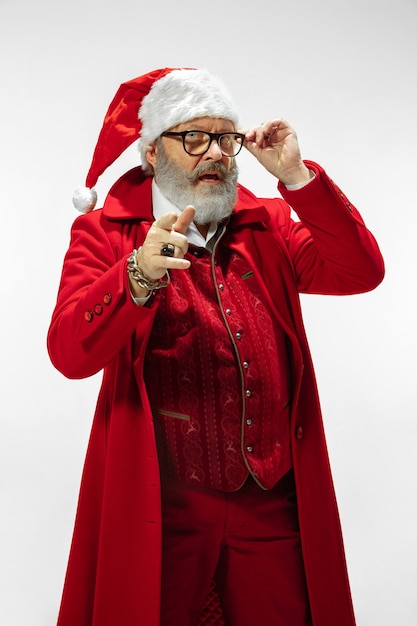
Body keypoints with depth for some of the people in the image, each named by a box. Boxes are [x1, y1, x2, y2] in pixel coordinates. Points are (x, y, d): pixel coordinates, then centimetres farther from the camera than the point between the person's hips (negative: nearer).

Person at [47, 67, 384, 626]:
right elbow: (69, 353, -17)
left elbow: (361, 272, -4)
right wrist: (140, 276, -33)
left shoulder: (268, 225, 9)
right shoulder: (105, 233, -3)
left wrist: (296, 176, -10)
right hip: (163, 507, -3)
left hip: (275, 500, 3)